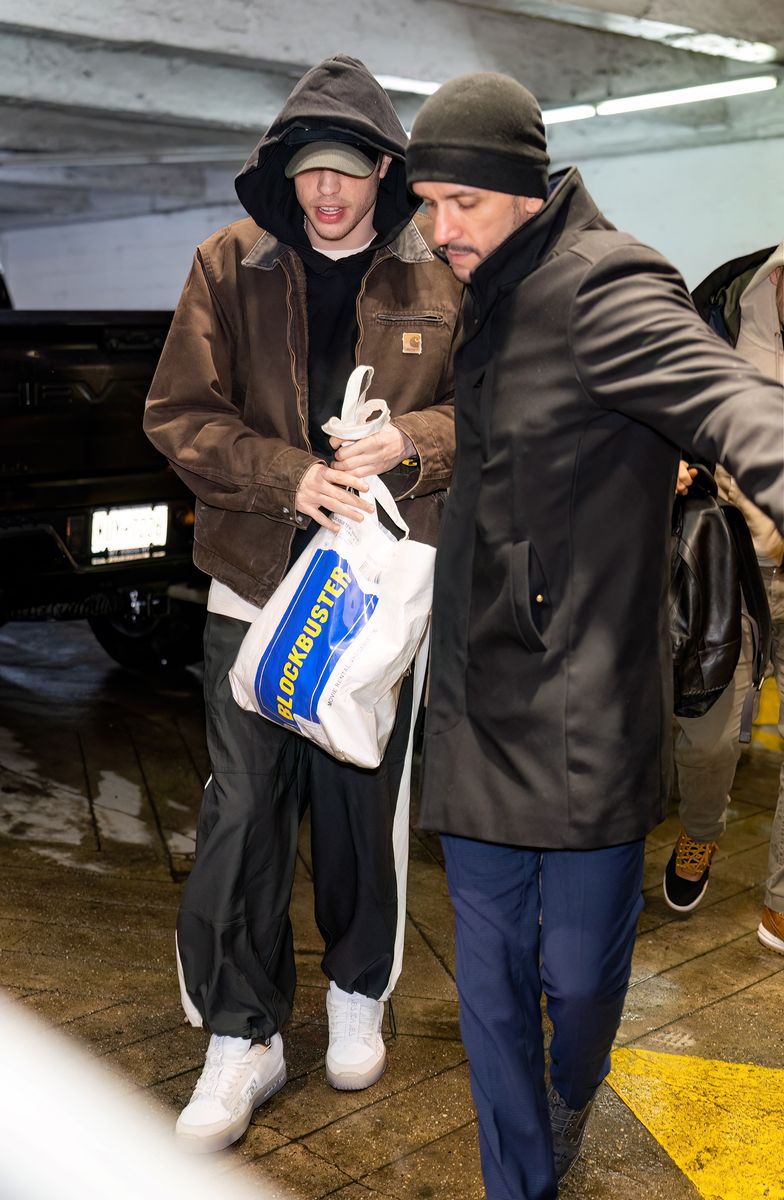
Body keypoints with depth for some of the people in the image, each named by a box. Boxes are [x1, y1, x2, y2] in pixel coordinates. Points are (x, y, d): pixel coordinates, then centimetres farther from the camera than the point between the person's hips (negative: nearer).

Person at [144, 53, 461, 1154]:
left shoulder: (441, 278, 0)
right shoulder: (229, 267, 1)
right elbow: (178, 414, -2)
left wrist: (407, 441, -17)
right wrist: (293, 476, -16)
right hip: (256, 578, 0)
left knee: (367, 801, 12)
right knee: (243, 809, 1)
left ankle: (358, 993, 35)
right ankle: (243, 1036, 17)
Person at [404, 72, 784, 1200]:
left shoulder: (602, 284, -14)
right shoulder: (491, 304, 14)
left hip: (584, 722, -7)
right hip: (480, 717, 7)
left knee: (579, 969, 10)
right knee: (491, 981, 12)